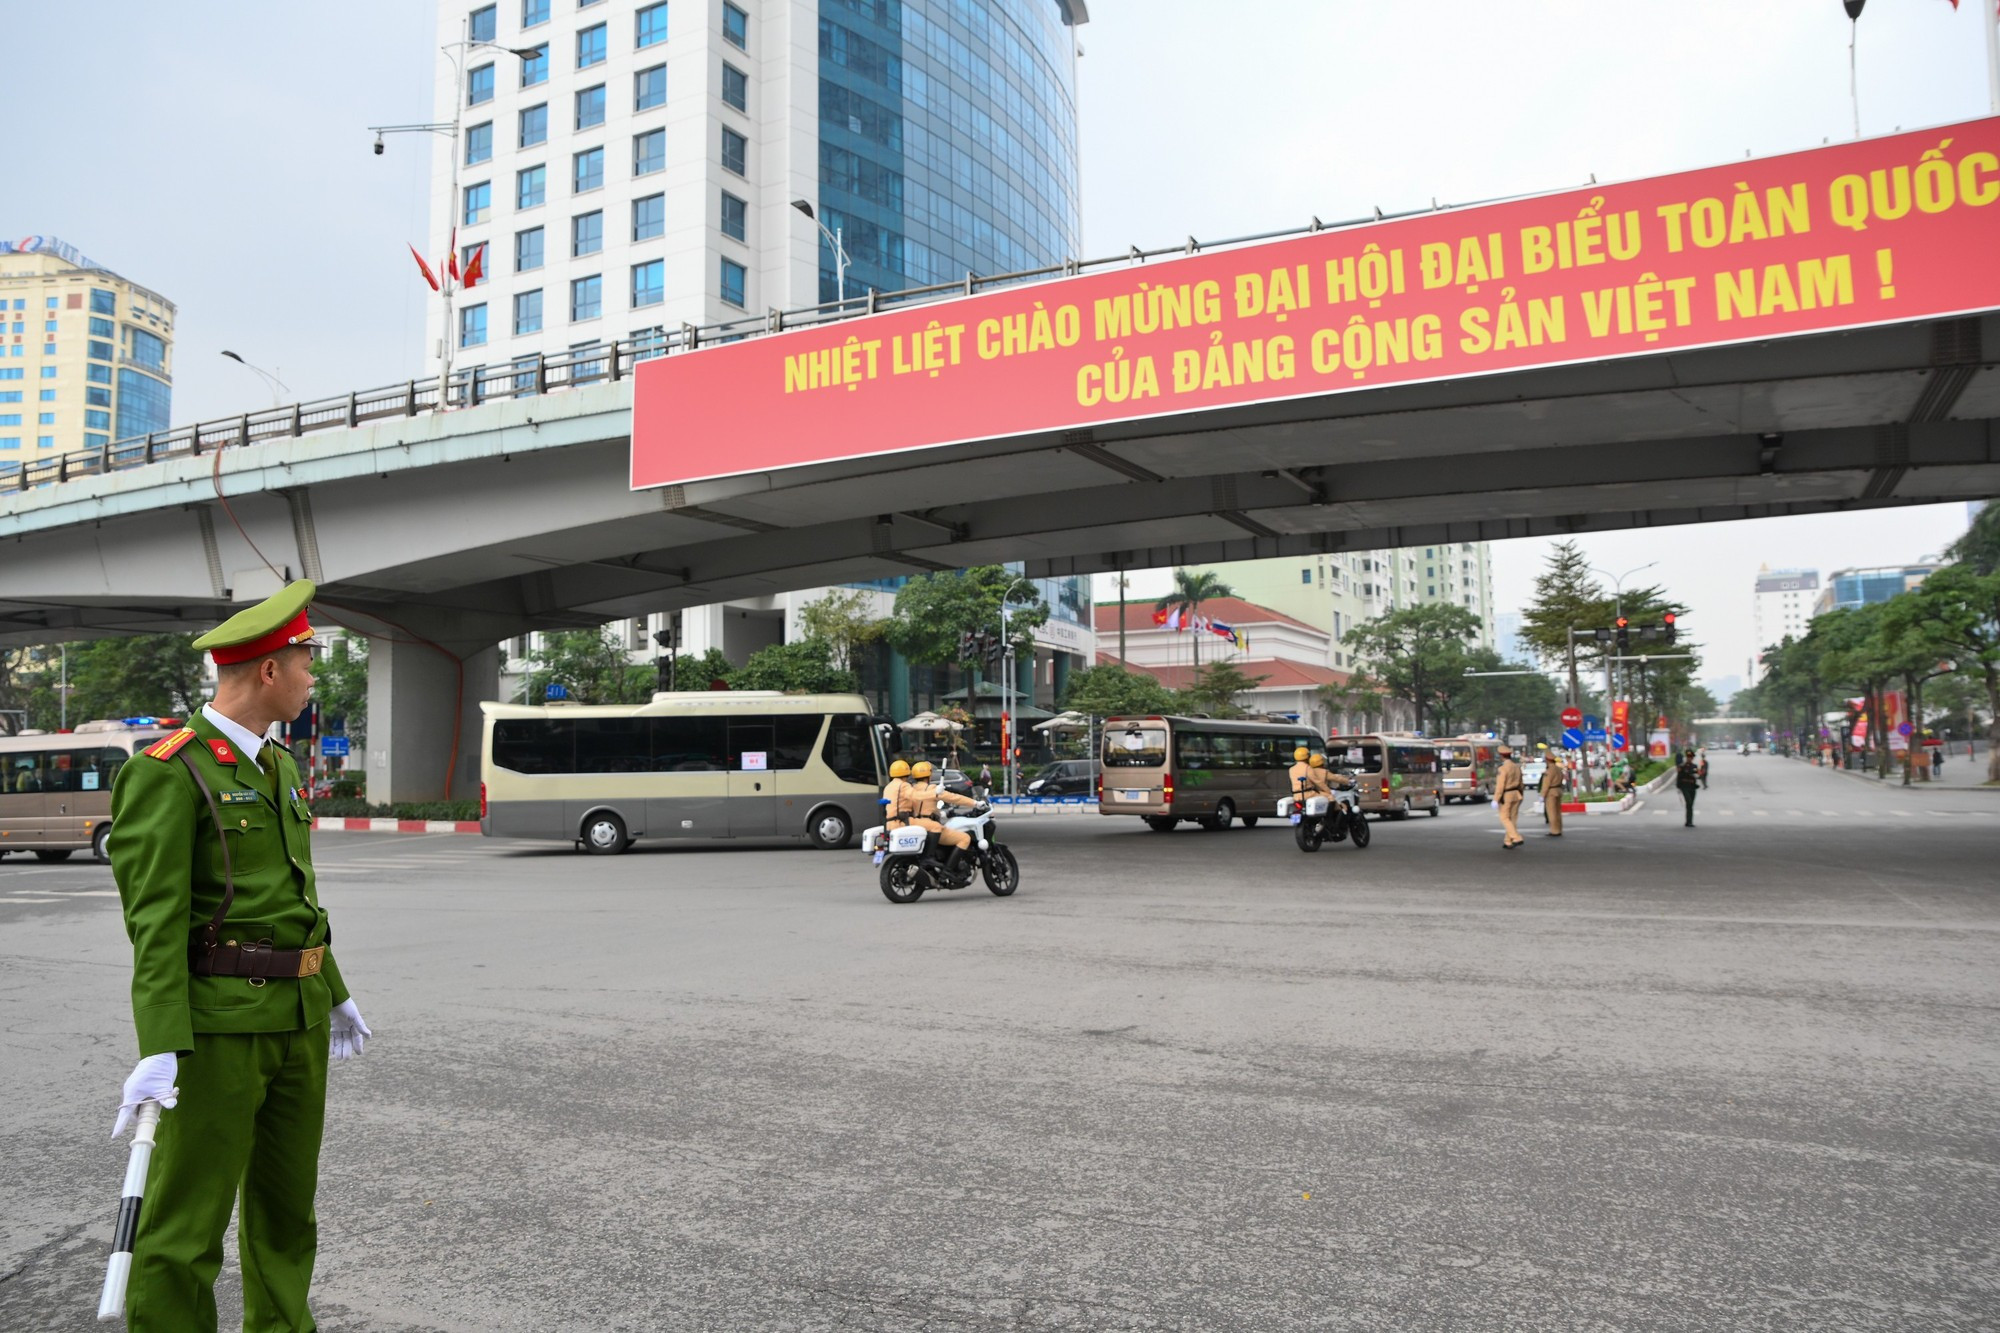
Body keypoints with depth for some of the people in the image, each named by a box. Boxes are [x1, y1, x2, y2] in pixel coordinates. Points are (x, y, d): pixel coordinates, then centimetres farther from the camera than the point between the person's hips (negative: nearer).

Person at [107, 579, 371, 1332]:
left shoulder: (279, 767, 14)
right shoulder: (167, 772, -12)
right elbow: (155, 918, -17)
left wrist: (334, 994, 25)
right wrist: (159, 1049, -22)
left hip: (298, 1016, 8)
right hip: (217, 1023, -8)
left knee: (286, 1200, 17)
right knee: (187, 1220, -1)